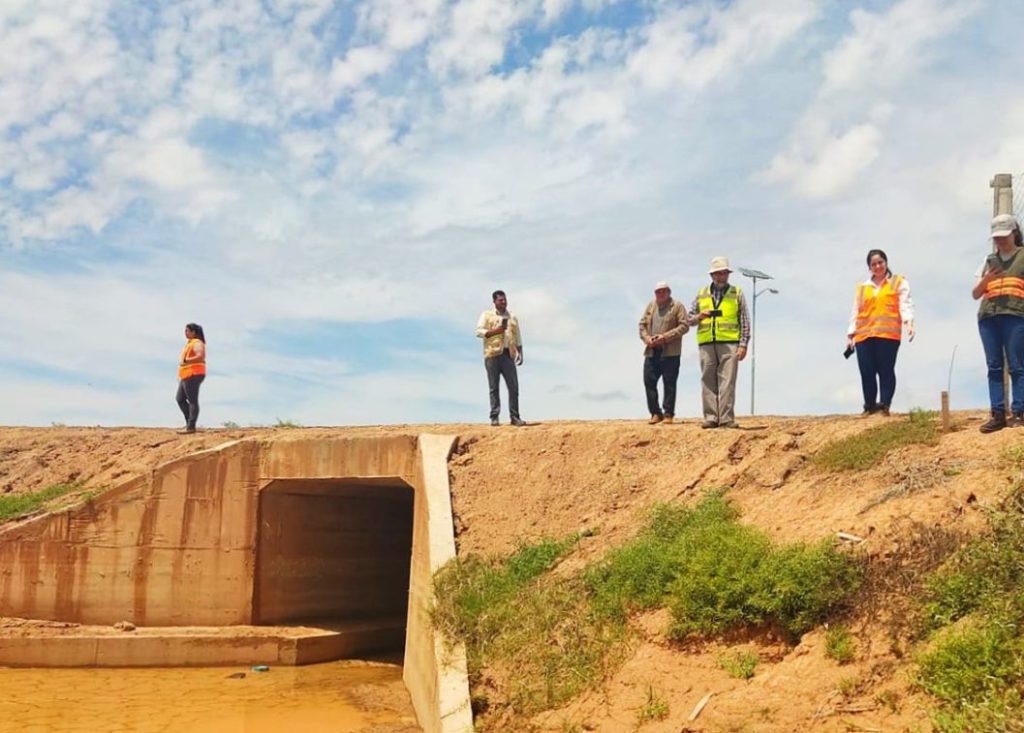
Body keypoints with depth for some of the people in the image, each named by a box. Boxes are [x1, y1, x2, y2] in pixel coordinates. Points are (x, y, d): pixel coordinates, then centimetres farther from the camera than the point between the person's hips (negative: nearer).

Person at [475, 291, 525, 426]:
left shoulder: (513, 318, 20)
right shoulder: (487, 315, 9)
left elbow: (518, 338, 19)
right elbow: (479, 331, -2)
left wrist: (520, 354, 7)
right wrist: (495, 331, -14)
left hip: (508, 354, 3)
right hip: (493, 354, -3)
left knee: (514, 387, -3)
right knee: (494, 387, -2)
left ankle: (514, 417, 0)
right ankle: (494, 417, 0)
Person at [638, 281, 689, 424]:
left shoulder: (677, 306, 2)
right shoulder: (650, 306, 17)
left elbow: (684, 325, -7)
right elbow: (642, 324, 17)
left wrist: (665, 336, -14)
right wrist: (647, 338, -3)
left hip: (670, 352, -5)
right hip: (651, 351, 5)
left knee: (669, 383, -1)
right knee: (649, 381, 0)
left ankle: (668, 414, 5)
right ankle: (655, 413, 9)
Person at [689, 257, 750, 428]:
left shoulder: (737, 293, 11)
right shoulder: (701, 294, 16)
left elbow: (745, 321, 7)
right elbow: (689, 318, 17)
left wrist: (743, 344, -3)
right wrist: (699, 317, -6)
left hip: (729, 344, -2)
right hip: (706, 344, 2)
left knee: (727, 382, -8)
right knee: (708, 382, 0)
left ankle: (726, 419, -8)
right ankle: (711, 418, 2)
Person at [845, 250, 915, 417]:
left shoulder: (899, 282, 11)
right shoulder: (862, 287, 20)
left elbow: (905, 304, -1)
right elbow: (855, 312, 19)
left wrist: (908, 322, -19)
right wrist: (850, 334, 10)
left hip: (888, 334, -3)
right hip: (863, 335, 3)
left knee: (886, 370, -7)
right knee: (866, 372, -2)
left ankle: (884, 405, -5)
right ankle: (870, 406, 5)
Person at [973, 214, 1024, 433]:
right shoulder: (989, 261, 22)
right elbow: (975, 294, 19)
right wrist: (985, 281, -1)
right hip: (988, 317, 4)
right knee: (994, 367, 0)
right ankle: (997, 414, 0)